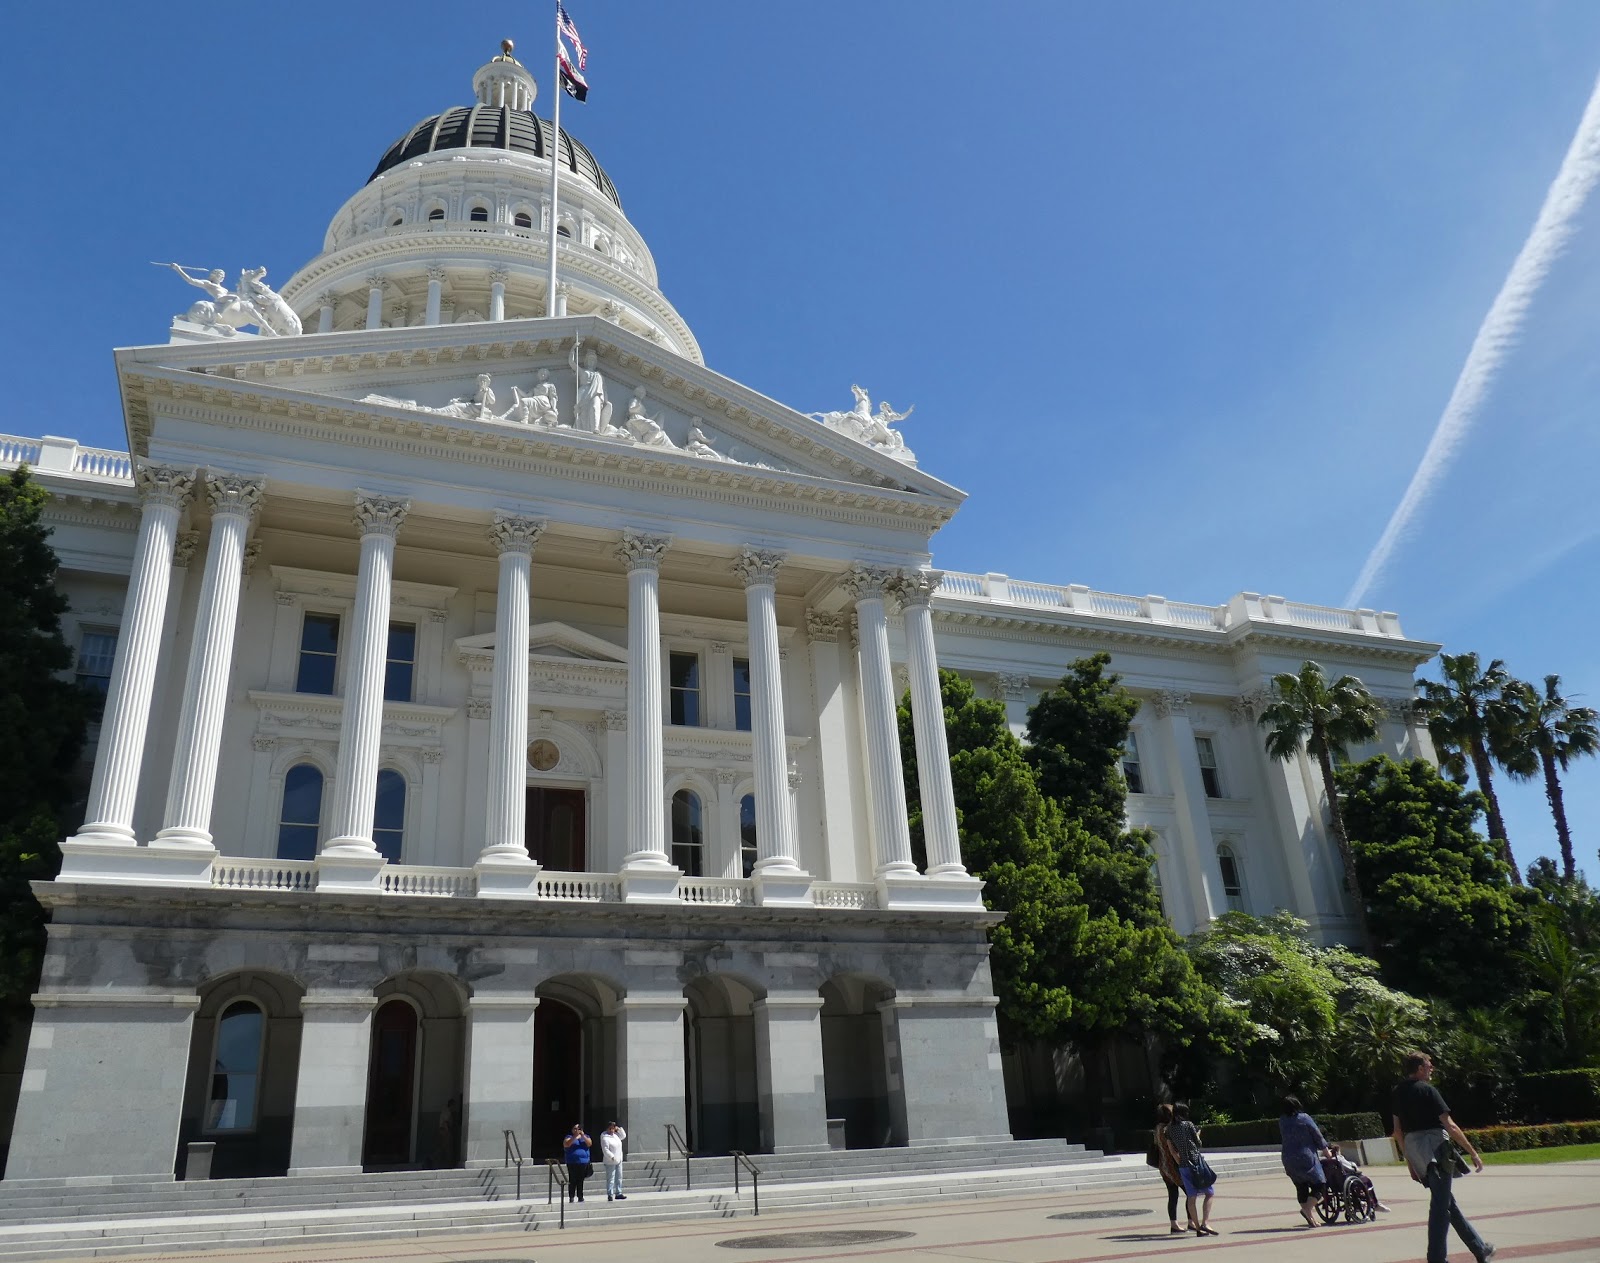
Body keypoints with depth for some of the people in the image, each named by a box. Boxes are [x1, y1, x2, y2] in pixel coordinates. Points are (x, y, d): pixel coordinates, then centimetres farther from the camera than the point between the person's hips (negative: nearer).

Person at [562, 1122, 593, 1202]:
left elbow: (589, 1144, -3)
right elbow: (566, 1145, -12)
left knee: (580, 1181, 2)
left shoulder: (585, 1136, 14)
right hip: (572, 1163, -2)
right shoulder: (569, 1137, 7)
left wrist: (583, 1136, -16)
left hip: (583, 1163, 2)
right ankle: (571, 1197, -4)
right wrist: (574, 1137, -21)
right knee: (572, 1181, -7)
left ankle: (580, 1197, 8)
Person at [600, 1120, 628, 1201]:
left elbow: (623, 1136, 24)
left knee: (619, 1177, 12)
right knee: (610, 1178, -6)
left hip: (618, 1161, 8)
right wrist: (612, 1157, -26)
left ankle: (618, 1193, 19)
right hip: (610, 1162, -8)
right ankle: (610, 1194, -4)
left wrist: (619, 1130, 9)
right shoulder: (605, 1138, -14)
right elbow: (605, 1150, -20)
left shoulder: (615, 1135, 11)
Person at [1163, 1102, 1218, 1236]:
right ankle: (1205, 1223, -10)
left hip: (1183, 1166, 5)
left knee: (1191, 1197, 8)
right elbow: (1198, 1143, 2)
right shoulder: (1188, 1125, -6)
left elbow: (1172, 1150, 9)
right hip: (1196, 1163, -5)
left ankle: (1197, 1227, 8)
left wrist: (1180, 1164, 15)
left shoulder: (1169, 1130, 8)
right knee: (1210, 1192, 3)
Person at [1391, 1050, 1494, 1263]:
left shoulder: (1396, 1093, 13)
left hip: (1412, 1147, 7)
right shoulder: (1426, 1090, -9)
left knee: (1448, 1202, 17)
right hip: (1434, 1148, -7)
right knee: (1440, 1205, -3)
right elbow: (1450, 1126, -12)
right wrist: (1473, 1152, -5)